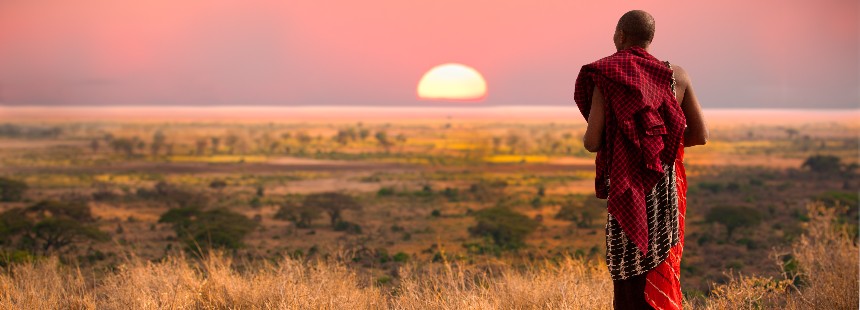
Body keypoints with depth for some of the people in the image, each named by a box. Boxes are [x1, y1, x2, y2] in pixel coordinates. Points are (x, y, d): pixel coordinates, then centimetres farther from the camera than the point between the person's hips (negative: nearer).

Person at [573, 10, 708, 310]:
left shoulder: (606, 77, -8)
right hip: (667, 190, 3)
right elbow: (700, 135, 4)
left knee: (629, 274, 5)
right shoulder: (676, 75, 1)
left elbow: (592, 142, -13)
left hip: (627, 191, -3)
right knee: (662, 273, 13)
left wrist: (587, 137, 11)